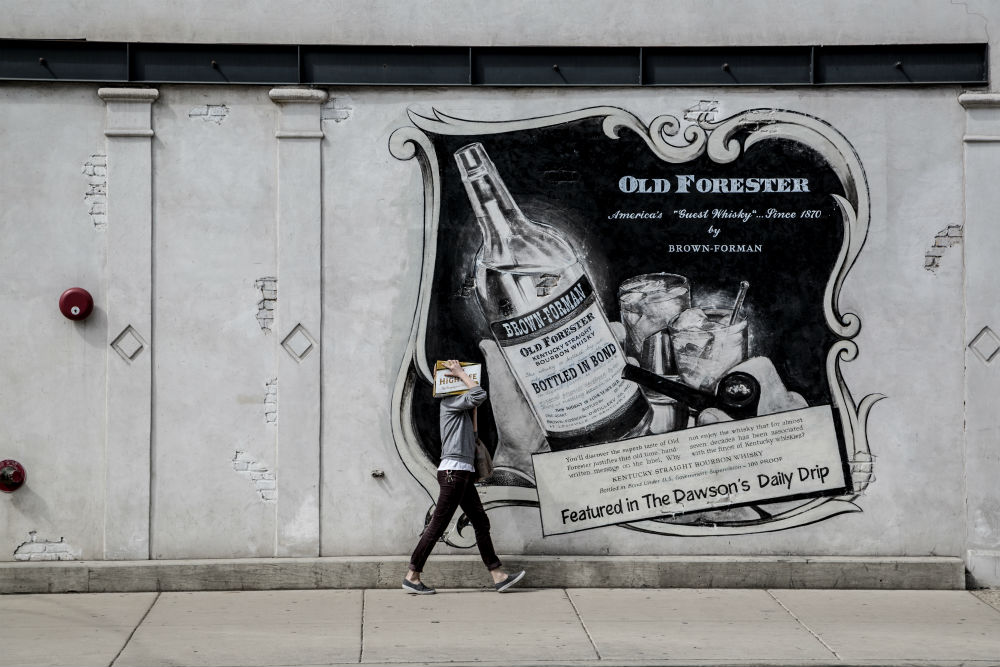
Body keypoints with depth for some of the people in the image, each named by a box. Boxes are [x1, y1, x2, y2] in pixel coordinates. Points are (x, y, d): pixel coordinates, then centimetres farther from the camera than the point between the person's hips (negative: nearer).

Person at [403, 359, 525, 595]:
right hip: (453, 471, -10)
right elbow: (479, 394, -18)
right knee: (437, 525, -7)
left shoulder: (462, 410, 22)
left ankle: (499, 576, 5)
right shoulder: (450, 402, -6)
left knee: (481, 523, 6)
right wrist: (461, 373, -7)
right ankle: (412, 577, -3)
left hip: (464, 474, 10)